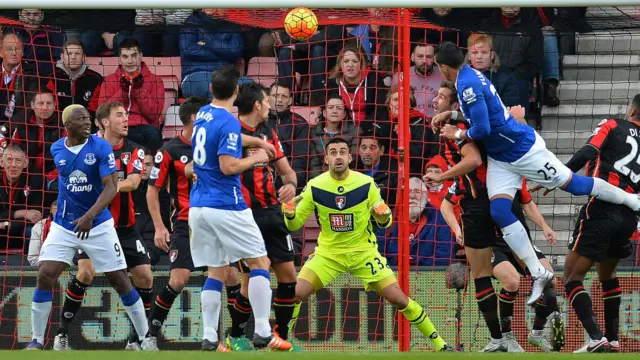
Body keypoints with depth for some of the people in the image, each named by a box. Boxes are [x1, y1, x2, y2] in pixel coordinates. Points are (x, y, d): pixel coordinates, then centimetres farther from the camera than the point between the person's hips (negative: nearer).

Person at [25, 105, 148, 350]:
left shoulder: (101, 148, -12)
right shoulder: (57, 150, 0)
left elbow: (111, 187, -19)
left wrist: (90, 216, -31)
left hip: (98, 224, -2)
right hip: (64, 225, 3)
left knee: (119, 279, 1)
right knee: (45, 275, -11)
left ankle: (145, 336, 15)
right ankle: (37, 340, -1)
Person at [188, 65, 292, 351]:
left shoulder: (202, 115, 11)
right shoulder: (229, 122, -14)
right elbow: (228, 166, -20)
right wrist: (256, 158, -5)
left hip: (199, 206, 8)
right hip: (226, 207, -7)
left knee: (217, 271, 11)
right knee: (260, 263, 2)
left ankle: (209, 338, 4)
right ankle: (263, 333, -3)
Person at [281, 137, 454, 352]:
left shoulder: (366, 184, -13)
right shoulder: (314, 187, -12)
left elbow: (385, 222, -2)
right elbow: (294, 225, -3)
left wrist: (383, 218, -26)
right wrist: (289, 213, -26)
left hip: (364, 252, -1)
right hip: (328, 253, 1)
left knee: (398, 298, -9)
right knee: (296, 294, -18)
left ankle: (439, 344, 5)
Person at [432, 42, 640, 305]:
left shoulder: (468, 85, -26)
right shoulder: (468, 74, 5)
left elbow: (482, 129, -27)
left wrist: (457, 134, -9)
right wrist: (451, 114, 13)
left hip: (523, 149, -9)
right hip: (500, 159, 9)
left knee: (573, 184, 1)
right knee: (499, 212, -4)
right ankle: (538, 274, -1)